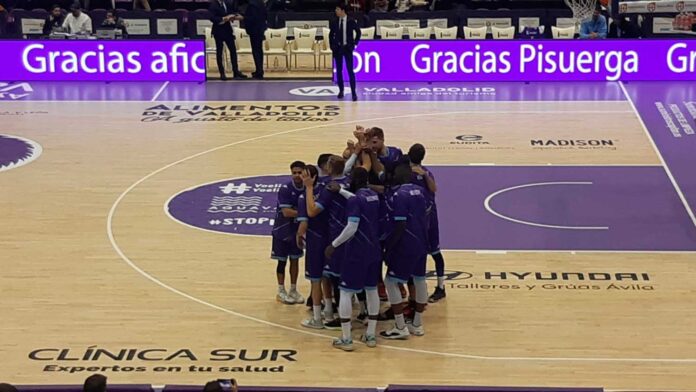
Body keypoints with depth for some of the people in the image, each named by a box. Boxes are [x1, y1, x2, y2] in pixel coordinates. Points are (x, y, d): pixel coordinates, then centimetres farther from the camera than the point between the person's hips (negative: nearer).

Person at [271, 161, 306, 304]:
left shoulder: (307, 189, -6)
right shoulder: (285, 189, -20)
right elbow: (286, 212, -26)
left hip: (297, 230, 5)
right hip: (282, 231, -4)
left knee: (295, 260, 13)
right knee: (282, 260, 6)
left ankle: (293, 291, 25)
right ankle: (281, 292, 18)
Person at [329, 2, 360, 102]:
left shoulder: (351, 22, -4)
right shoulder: (334, 22, 2)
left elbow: (358, 32, 9)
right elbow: (331, 35, 15)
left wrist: (355, 43, 3)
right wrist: (332, 46, 7)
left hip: (347, 48, -3)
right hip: (337, 48, 3)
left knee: (350, 70, -8)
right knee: (339, 70, 6)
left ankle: (354, 93, -7)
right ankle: (341, 90, 17)